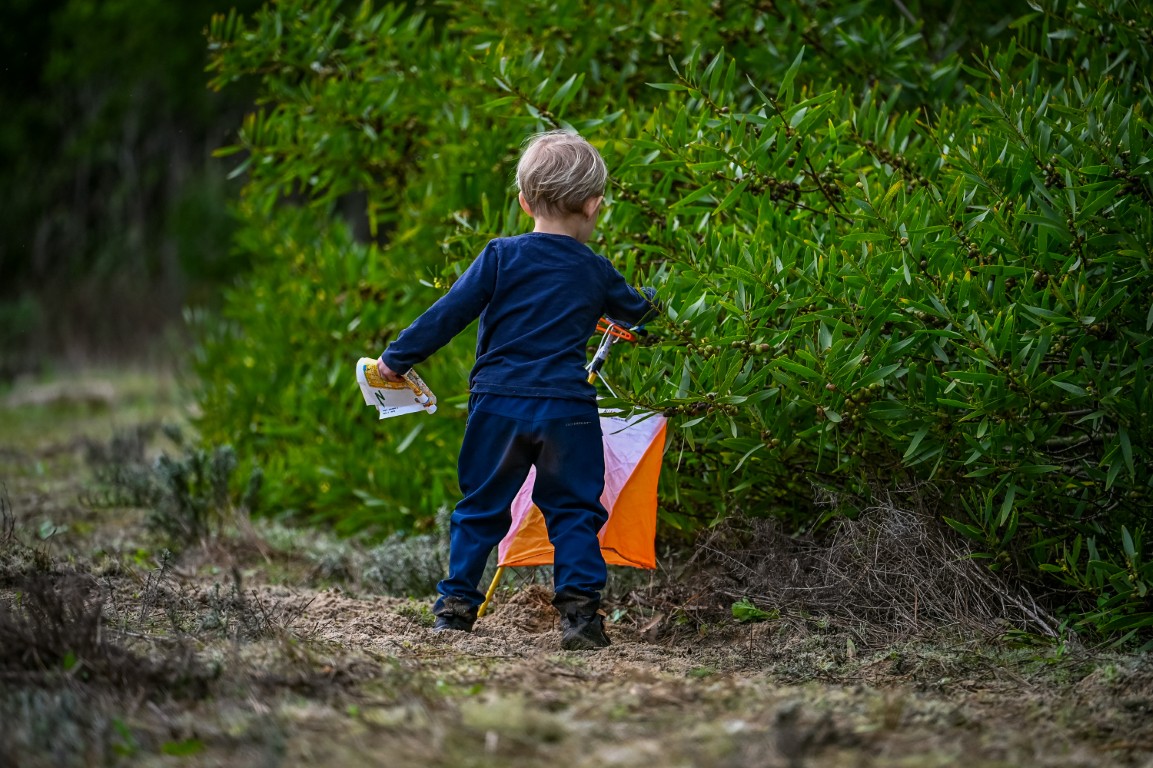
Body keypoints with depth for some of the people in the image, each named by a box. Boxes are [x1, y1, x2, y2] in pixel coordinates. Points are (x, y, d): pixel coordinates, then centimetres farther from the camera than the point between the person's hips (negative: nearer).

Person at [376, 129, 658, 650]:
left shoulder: (501, 257, -3)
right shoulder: (595, 272, 4)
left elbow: (449, 314, -4)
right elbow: (633, 309, 25)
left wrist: (398, 358, 5)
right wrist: (649, 302, 49)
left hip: (499, 407, 0)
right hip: (567, 411, 0)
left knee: (481, 508, 12)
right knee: (574, 511, 7)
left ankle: (456, 605, 13)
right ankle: (580, 610, -2)